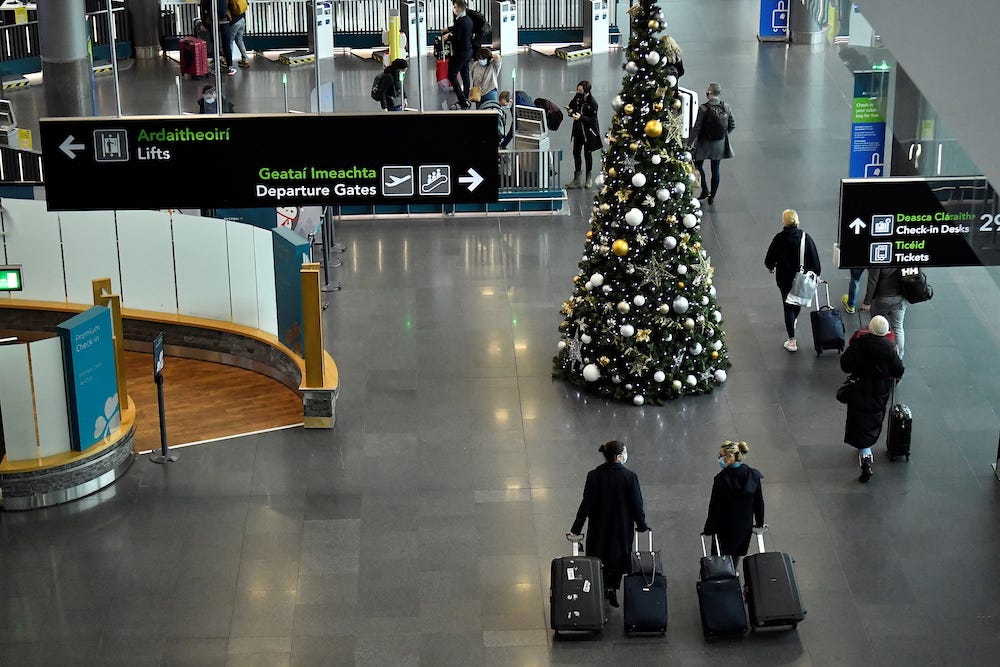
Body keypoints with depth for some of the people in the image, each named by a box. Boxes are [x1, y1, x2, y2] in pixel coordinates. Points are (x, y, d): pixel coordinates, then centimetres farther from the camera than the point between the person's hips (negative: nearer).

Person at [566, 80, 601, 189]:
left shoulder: (592, 103, -22)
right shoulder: (577, 97, -6)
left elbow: (592, 120, -20)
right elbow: (571, 105, 9)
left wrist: (581, 117, -33)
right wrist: (570, 110, -15)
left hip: (588, 131, -5)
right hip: (578, 130, 5)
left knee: (587, 153, 7)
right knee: (576, 152, 6)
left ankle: (589, 179, 22)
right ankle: (577, 179, 13)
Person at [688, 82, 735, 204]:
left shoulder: (703, 108, -21)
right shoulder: (726, 107, -7)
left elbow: (697, 128, -17)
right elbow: (732, 125, 3)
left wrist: (690, 143, -8)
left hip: (704, 143, -4)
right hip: (720, 144, 4)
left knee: (698, 165, 19)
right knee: (716, 169, 12)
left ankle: (705, 190, 18)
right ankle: (712, 196, 20)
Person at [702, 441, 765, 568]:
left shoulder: (721, 479, -24)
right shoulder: (754, 475, -10)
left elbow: (715, 507, -17)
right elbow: (759, 502, 1)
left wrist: (709, 529, -5)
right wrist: (760, 523, 15)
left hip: (725, 527, -4)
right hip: (745, 526, 4)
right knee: (736, 555, 22)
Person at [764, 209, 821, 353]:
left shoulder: (779, 239, -18)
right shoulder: (805, 237, -13)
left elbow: (769, 260, -10)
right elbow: (815, 260, -7)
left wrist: (771, 268, 12)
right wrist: (816, 274, 8)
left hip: (784, 279, -3)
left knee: (788, 306, 6)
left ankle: (792, 340, 4)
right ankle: (793, 321, 58)